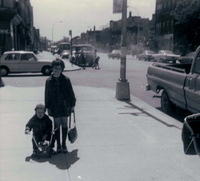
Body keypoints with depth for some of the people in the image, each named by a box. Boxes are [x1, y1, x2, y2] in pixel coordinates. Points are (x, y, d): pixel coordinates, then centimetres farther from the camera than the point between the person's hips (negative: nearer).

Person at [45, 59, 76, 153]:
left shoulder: (66, 80, -4)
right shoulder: (49, 81, -2)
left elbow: (71, 93, 2)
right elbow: (47, 95, 3)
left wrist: (72, 104, 2)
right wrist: (48, 107, 2)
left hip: (64, 106, 0)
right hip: (55, 107, 0)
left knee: (64, 125, 7)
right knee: (57, 125, 6)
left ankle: (64, 144, 20)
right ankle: (58, 145, 18)